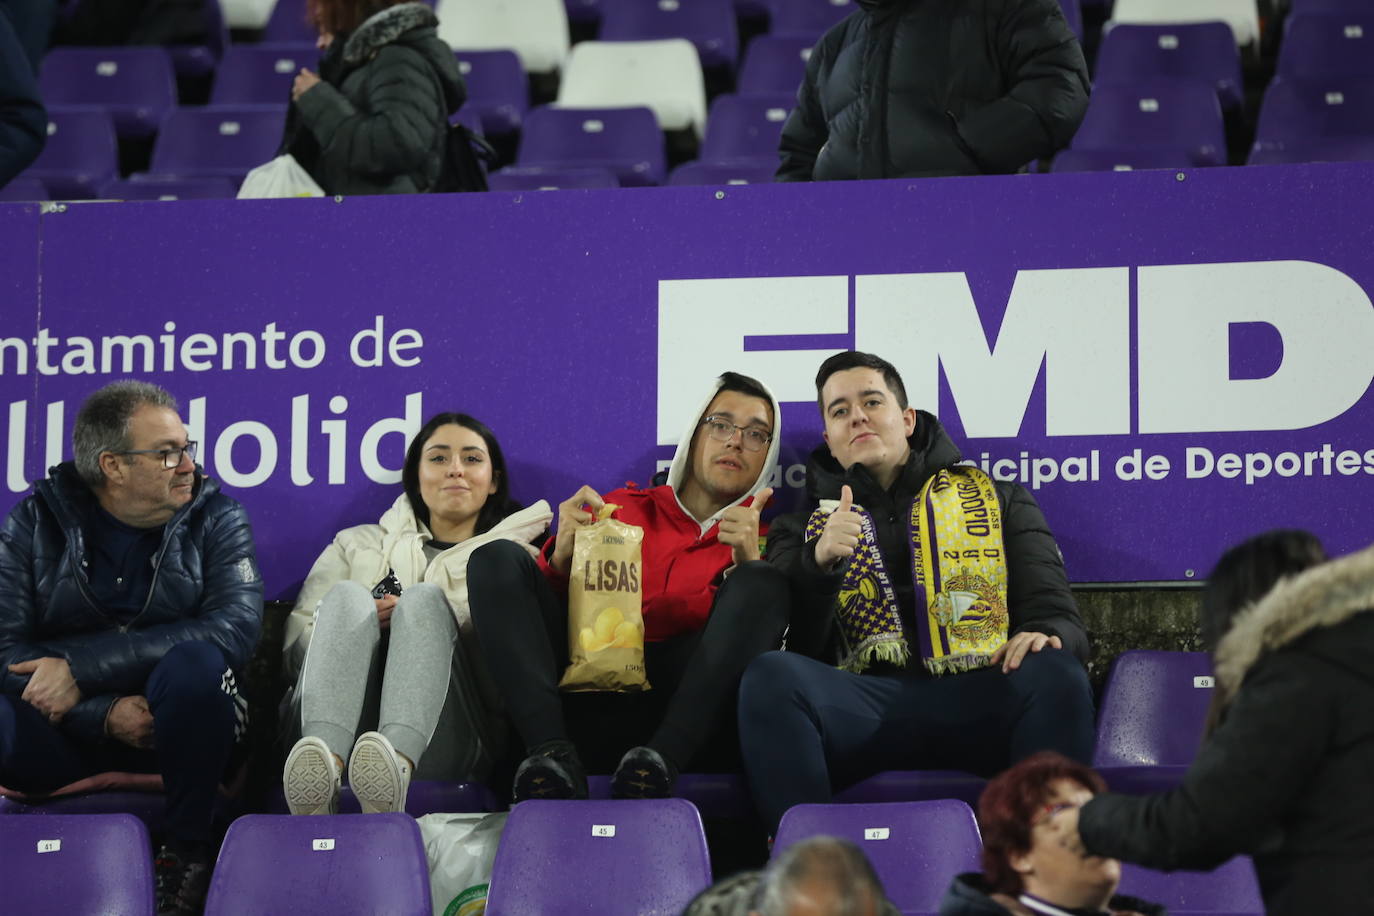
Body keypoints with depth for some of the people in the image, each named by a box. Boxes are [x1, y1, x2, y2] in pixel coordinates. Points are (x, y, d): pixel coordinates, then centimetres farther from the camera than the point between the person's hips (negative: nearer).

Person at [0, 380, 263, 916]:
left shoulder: (215, 519, -1)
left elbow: (235, 627, -19)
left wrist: (82, 668, -24)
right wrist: (104, 713, -25)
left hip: (179, 735, 0)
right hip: (65, 740, 0)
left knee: (194, 663, -34)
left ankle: (188, 851, -15)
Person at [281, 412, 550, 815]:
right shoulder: (358, 545, 30)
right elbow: (296, 644, 16)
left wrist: (416, 618, -2)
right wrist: (362, 623, -4)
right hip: (339, 727, 1)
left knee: (425, 598, -26)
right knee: (348, 596, -24)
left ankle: (397, 764, -58)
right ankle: (321, 763, -54)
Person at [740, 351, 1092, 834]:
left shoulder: (999, 501, 24)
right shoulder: (803, 531, 24)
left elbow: (1056, 613, 15)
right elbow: (795, 651, 10)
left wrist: (1046, 636, -11)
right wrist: (821, 564, -7)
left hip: (979, 703, 0)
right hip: (867, 712, 0)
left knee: (1055, 673, -33)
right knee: (769, 676, -31)